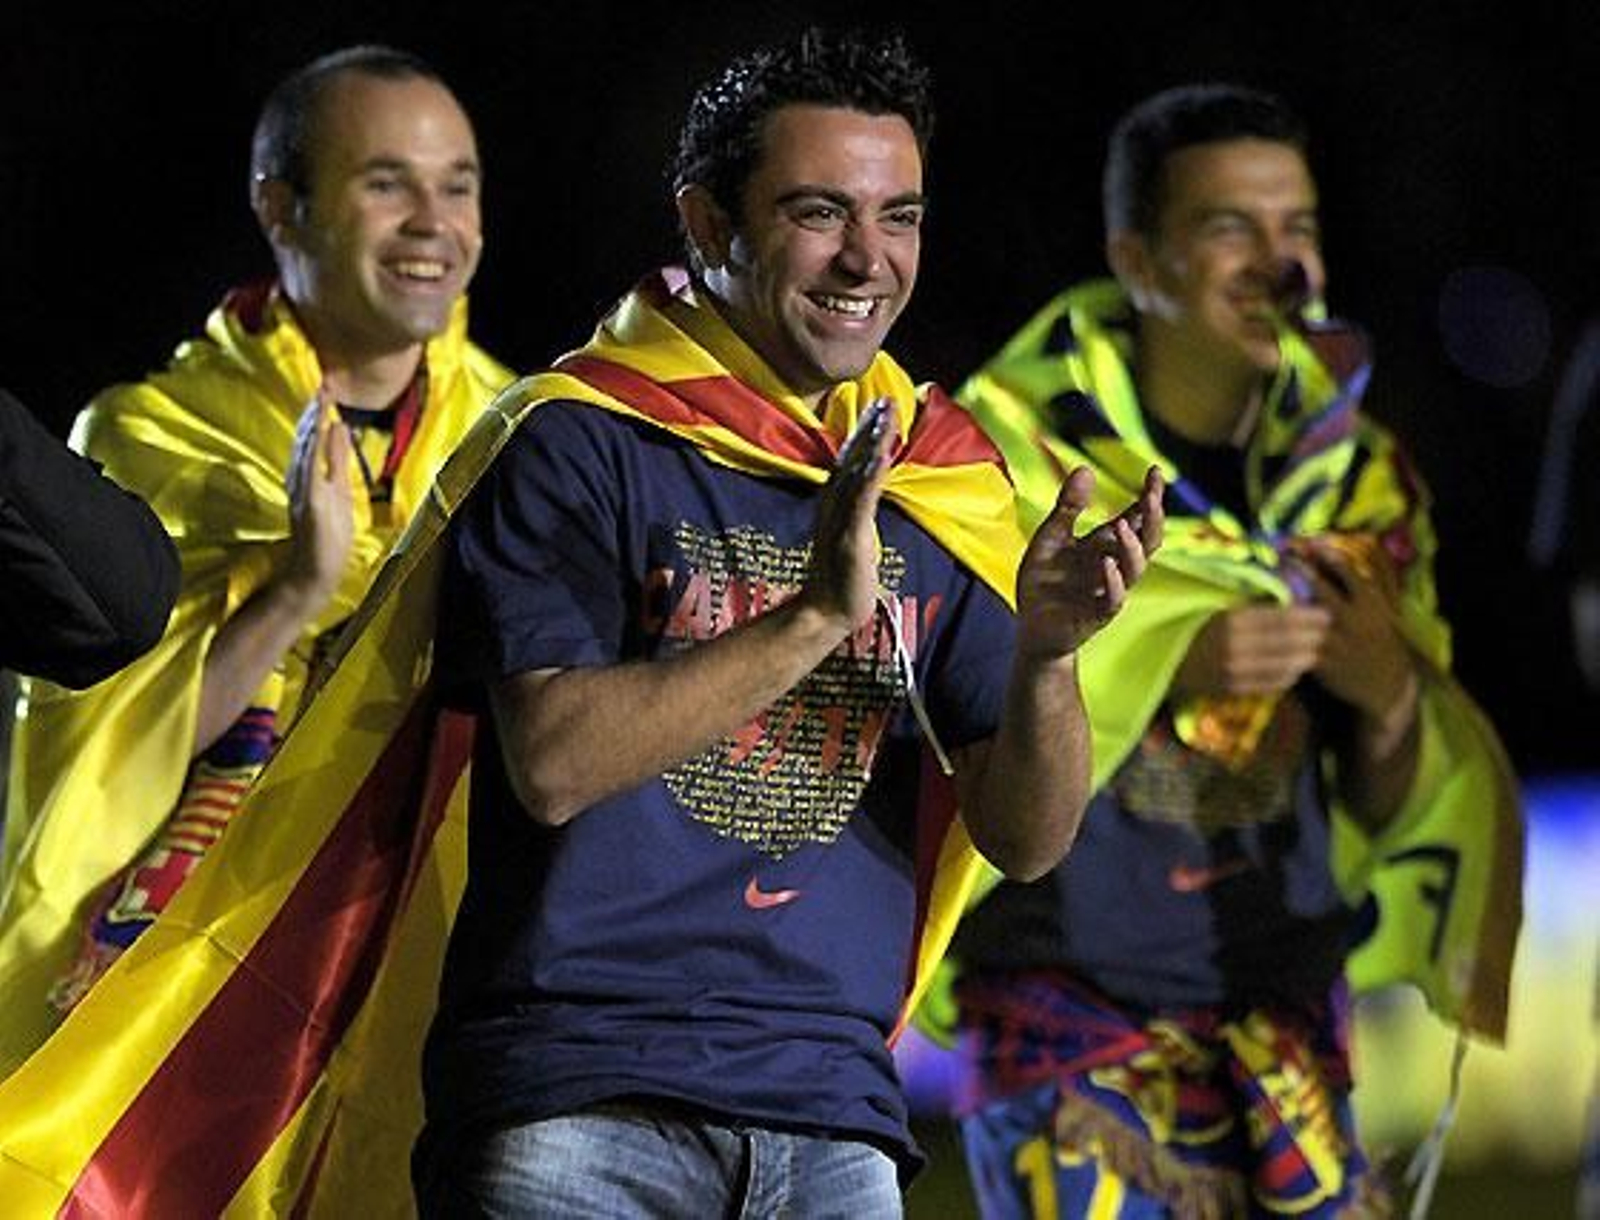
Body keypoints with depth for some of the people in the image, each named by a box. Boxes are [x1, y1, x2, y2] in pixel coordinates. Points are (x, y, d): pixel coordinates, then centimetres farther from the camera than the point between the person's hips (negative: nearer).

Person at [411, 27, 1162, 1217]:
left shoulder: (937, 483, 11)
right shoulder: (581, 439, -2)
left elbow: (1026, 841, 8)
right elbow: (554, 762, -14)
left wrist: (1045, 654, -11)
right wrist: (817, 616, -20)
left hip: (830, 1113, 4)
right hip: (579, 1095, -4)